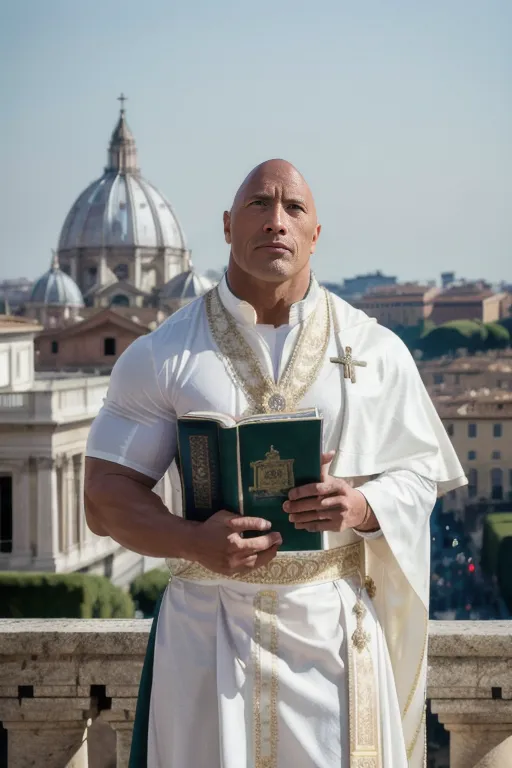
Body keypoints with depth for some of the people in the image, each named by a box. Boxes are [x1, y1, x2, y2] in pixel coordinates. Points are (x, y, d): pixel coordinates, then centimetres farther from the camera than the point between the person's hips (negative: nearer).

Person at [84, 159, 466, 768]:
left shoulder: (375, 352, 4)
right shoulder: (159, 356, 1)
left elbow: (421, 473, 8)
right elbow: (106, 499, -1)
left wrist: (361, 506, -14)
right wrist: (196, 542, -19)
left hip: (335, 622, 1)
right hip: (206, 625, -1)